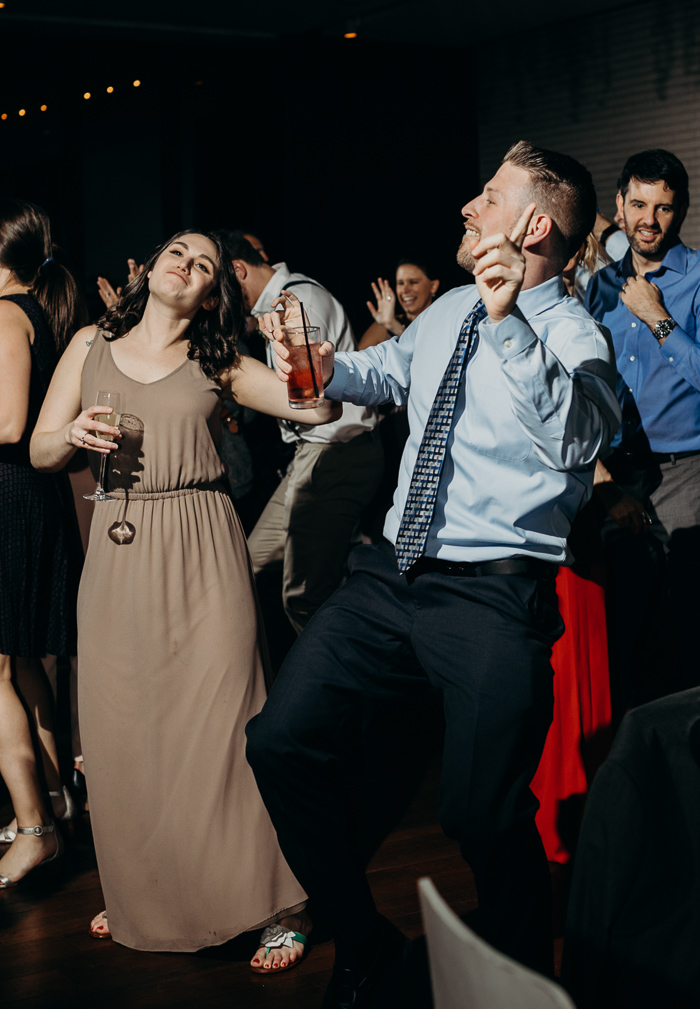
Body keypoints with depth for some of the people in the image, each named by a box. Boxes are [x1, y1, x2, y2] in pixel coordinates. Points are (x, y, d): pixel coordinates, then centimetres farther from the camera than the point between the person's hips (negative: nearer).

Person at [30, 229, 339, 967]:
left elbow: (319, 406, -1)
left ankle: (280, 904, 6)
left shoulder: (219, 367, 7)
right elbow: (40, 453, 13)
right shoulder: (91, 347, 12)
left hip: (201, 552, -2)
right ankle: (141, 895, 26)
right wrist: (73, 435, -8)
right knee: (122, 730, 6)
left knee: (220, 720, -4)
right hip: (116, 554, 3)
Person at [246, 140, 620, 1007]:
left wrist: (508, 323, -41)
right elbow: (381, 372, 35)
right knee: (280, 745, 1)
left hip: (495, 594, -7)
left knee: (484, 821, -10)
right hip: (394, 571, 7)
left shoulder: (571, 335, -9)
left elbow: (571, 438, -31)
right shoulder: (447, 313, 14)